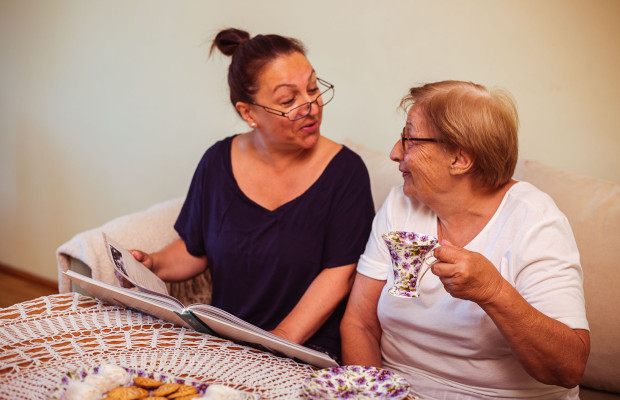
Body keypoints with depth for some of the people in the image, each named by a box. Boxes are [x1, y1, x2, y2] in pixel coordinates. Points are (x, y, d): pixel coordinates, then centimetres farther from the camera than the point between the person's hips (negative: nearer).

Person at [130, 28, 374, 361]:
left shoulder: (345, 170, -6)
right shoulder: (218, 162, 5)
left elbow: (339, 273, -10)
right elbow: (194, 249, 16)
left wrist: (282, 340, -20)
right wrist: (153, 265, -4)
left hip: (308, 351, -4)